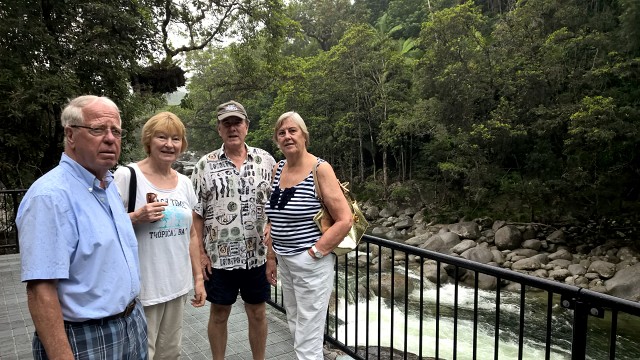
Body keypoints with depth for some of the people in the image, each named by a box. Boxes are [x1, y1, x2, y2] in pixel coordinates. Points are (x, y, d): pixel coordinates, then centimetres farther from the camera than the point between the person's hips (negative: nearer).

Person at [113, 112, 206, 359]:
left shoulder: (184, 182, 7)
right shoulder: (126, 175, -10)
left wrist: (198, 277, 12)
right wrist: (137, 217, -23)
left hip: (178, 285, 6)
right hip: (142, 288, -5)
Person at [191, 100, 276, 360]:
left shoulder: (266, 161, -1)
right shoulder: (205, 165, -2)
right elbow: (196, 214, -1)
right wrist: (200, 253, -4)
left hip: (258, 255, 1)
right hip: (219, 256, 0)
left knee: (257, 313, 14)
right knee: (219, 314, 14)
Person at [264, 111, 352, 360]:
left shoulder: (320, 169, -13)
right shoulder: (277, 169, 6)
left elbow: (344, 220, -16)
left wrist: (314, 253, -16)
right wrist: (271, 257, 12)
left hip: (312, 264, -7)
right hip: (285, 262, 7)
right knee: (295, 330, 22)